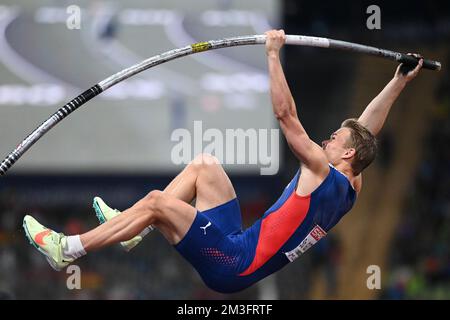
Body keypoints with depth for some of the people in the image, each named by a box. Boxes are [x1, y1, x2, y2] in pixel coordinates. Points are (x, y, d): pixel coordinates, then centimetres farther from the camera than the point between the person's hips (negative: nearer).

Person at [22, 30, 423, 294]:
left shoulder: (322, 171, -13)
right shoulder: (351, 188, 10)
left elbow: (286, 115, -16)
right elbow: (366, 129, 23)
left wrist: (274, 54, -12)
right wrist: (399, 82, 26)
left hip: (234, 266, -10)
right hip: (238, 246, 10)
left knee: (157, 201, -16)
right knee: (204, 165, 17)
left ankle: (66, 249, -13)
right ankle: (136, 229, 15)